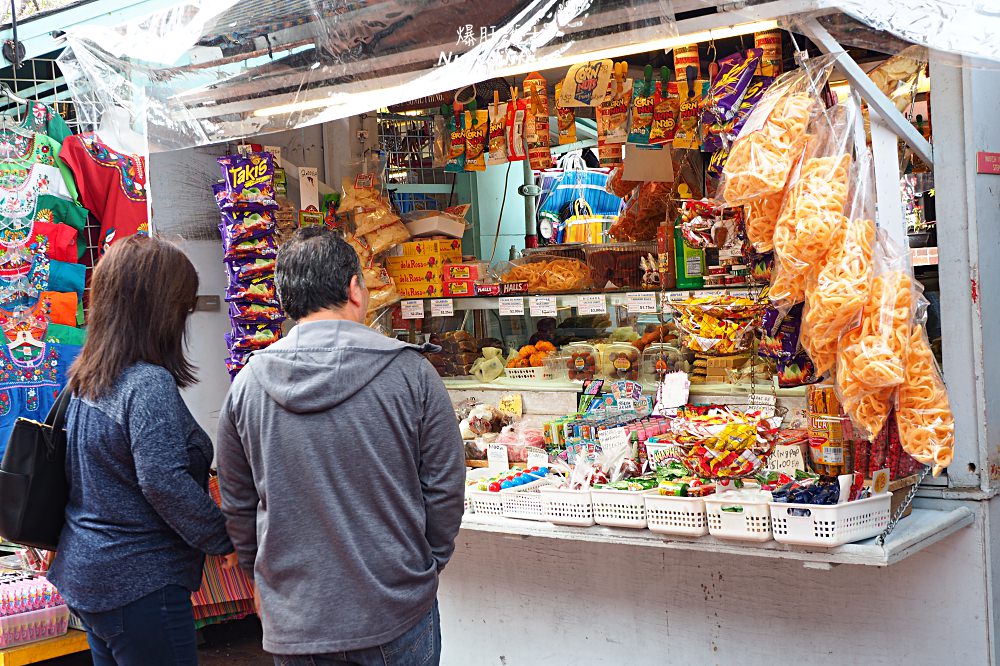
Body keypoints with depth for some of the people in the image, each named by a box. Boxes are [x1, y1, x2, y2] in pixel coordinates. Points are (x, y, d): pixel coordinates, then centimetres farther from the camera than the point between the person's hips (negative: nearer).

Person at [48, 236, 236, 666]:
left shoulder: (87, 380, 8)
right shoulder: (149, 384, -20)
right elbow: (164, 483, -26)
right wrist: (226, 539, -16)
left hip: (86, 575, 9)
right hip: (138, 585, -9)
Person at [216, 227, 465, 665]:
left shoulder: (246, 385, -5)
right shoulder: (409, 372, -12)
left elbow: (237, 506, 4)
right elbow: (445, 489, -5)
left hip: (293, 622, 2)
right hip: (398, 615, -2)